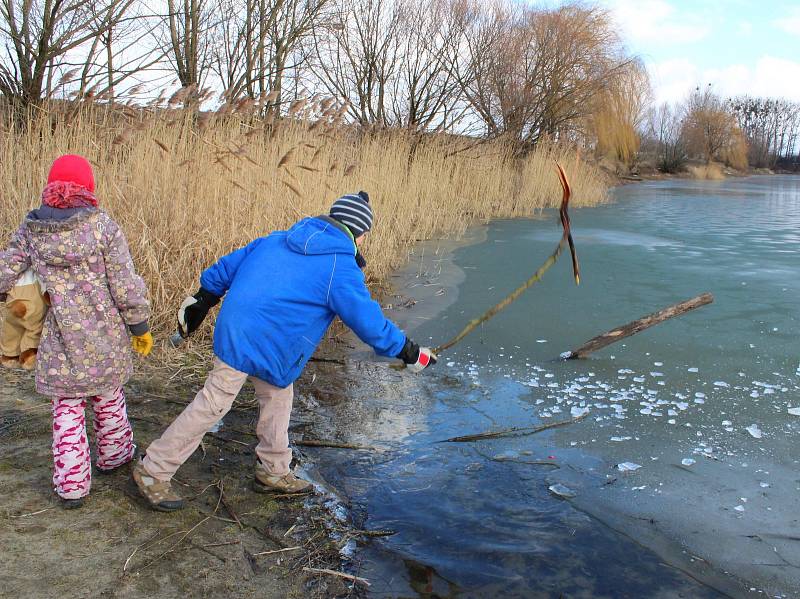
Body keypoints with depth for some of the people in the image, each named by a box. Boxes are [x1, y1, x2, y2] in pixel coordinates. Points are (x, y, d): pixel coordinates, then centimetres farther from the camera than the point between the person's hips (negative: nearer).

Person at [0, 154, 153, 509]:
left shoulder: (31, 230, -4)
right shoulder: (103, 226, -11)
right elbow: (125, 286, -11)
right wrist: (140, 326, 0)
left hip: (59, 340, 1)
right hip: (104, 335, 0)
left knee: (67, 411, 12)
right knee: (108, 398, 22)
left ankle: (71, 486, 16)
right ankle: (114, 454, 41)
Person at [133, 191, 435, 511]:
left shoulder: (277, 240, 10)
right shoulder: (341, 269, -13)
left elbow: (229, 266, 15)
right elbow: (370, 321, -11)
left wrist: (203, 300, 24)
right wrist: (408, 352, 1)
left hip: (234, 331, 9)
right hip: (253, 345, -9)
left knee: (277, 396, 20)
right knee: (211, 406, 1)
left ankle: (272, 472, 32)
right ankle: (152, 471, 13)